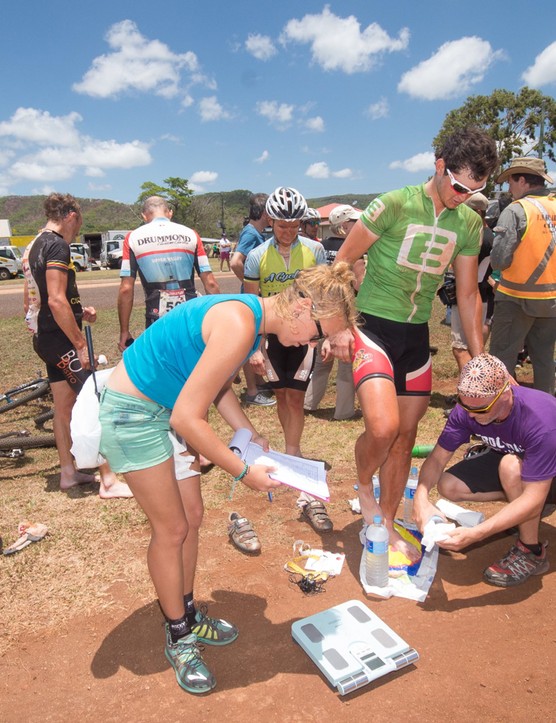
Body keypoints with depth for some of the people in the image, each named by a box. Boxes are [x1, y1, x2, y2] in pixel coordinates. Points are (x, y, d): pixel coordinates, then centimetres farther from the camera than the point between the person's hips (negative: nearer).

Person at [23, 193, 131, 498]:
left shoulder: (34, 246, 14)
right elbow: (56, 301, -24)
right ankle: (109, 481, 0)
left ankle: (68, 472, 27)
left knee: (64, 405, 16)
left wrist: (79, 311, 16)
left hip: (45, 338, 10)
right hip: (60, 339, -10)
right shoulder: (57, 246, -16)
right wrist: (80, 343, -20)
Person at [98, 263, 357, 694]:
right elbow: (188, 418, -29)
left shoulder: (255, 317, 0)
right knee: (171, 529, 3)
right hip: (132, 415, -9)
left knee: (191, 513, 15)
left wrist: (250, 435, 4)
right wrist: (244, 471, -19)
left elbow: (217, 382, 12)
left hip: (165, 410, 9)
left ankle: (188, 614, 36)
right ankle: (179, 638, 26)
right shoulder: (238, 327, -30)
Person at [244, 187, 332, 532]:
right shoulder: (257, 256, -6)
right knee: (281, 395, 10)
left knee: (295, 397, -6)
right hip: (272, 334, 1)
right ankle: (293, 454, 27)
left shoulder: (315, 250, -6)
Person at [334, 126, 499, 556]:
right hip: (373, 326, -5)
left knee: (406, 436, 10)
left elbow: (468, 294, 12)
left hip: (417, 335, 6)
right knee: (383, 426, -23)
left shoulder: (470, 224, 5)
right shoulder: (394, 205, -12)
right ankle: (364, 489, 12)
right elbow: (343, 262, -6)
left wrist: (479, 359, 11)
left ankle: (388, 526, 28)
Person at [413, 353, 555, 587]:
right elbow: (438, 457, -17)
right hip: (512, 459, 5)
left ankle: (531, 552, -16)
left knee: (511, 466, -37)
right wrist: (421, 498, -37)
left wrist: (475, 534, -46)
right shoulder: (467, 409, -23)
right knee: (448, 486, -13)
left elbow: (533, 499, -38)